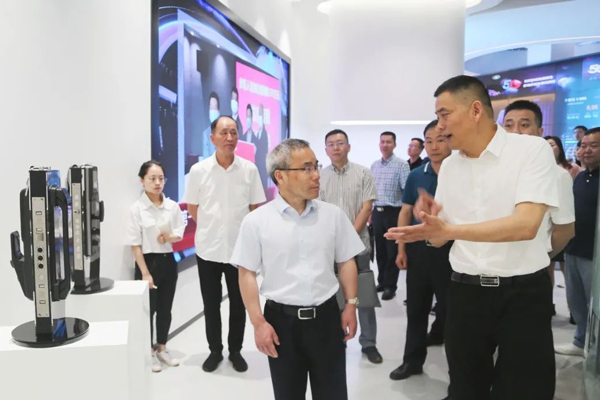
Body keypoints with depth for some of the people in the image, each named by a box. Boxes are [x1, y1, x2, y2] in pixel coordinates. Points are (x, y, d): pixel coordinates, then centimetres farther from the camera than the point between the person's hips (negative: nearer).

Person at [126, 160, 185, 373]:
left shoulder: (173, 206, -1)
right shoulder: (136, 209, -11)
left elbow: (179, 234, 7)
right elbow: (135, 244, -11)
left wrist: (169, 236, -17)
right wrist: (145, 272, -14)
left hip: (168, 261, 4)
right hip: (148, 261, -4)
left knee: (165, 309, 14)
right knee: (149, 309, 6)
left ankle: (162, 349, 31)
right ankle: (150, 353, 24)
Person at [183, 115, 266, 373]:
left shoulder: (249, 170, -6)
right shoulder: (198, 170, -6)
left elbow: (256, 209, 3)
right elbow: (192, 208, 4)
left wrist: (237, 228, 3)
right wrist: (211, 228, 7)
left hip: (240, 248, 0)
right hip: (208, 248, 0)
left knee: (238, 303, 12)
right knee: (211, 304, 13)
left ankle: (235, 351, 31)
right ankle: (215, 350, 31)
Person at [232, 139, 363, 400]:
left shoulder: (333, 215, 0)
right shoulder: (256, 221, -8)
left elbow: (346, 262, 7)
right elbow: (247, 273, -5)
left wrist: (351, 305, 2)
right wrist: (258, 322, -8)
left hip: (326, 317, 2)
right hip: (281, 320, -1)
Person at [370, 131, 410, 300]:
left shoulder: (401, 164, -7)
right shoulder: (374, 165, 12)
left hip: (393, 212, -5)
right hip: (377, 212, 6)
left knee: (392, 251, 1)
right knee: (380, 250, 12)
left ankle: (390, 286, 11)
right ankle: (382, 282, 25)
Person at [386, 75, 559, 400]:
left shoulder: (533, 149, -11)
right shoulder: (448, 165, 6)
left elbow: (526, 225, -24)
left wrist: (448, 229, -31)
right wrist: (429, 221, -13)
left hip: (523, 292, -4)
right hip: (465, 292, 5)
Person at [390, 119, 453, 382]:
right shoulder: (416, 176, 3)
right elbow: (405, 213, 6)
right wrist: (401, 249, 3)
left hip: (451, 248, -3)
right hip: (418, 248, 3)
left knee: (449, 304, 12)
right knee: (416, 306, 12)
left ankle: (438, 333, 38)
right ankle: (413, 360, 25)